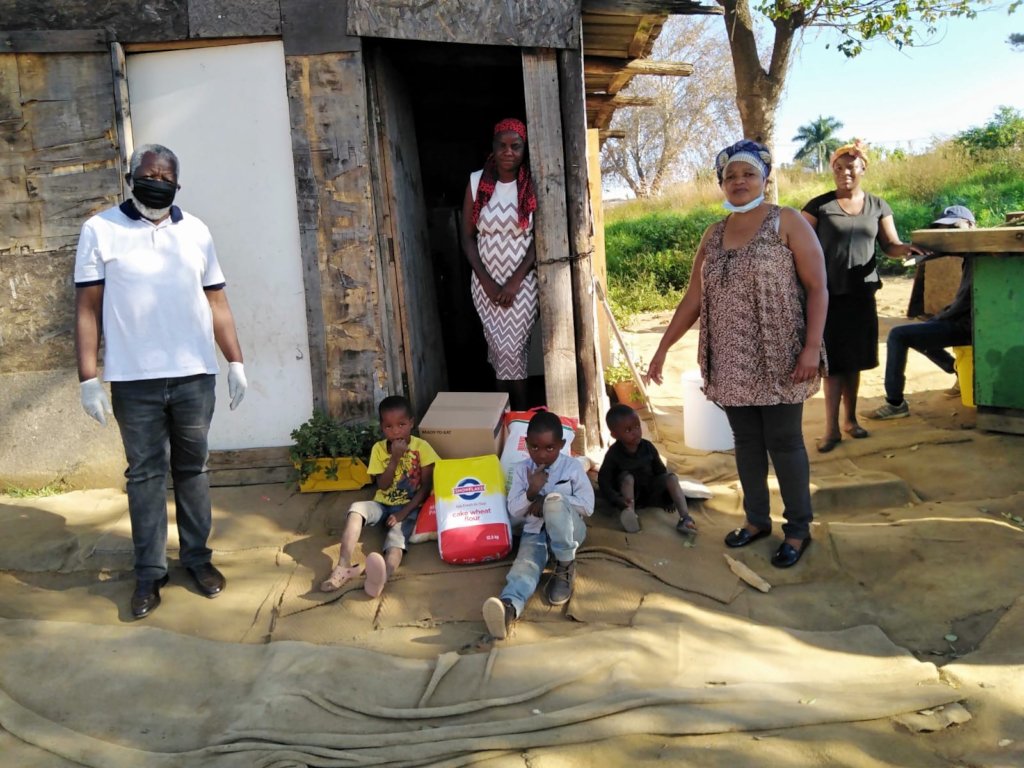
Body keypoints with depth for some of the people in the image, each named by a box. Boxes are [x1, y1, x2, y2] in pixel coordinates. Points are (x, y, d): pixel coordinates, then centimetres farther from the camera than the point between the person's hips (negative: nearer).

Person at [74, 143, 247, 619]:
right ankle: (149, 571, 14)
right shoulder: (100, 230, 0)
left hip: (194, 376, 2)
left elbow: (217, 302, 10)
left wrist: (236, 362, 4)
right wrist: (88, 378, -7)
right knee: (144, 474, 6)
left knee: (192, 468, 10)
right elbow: (87, 308, -2)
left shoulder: (196, 232, 8)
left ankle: (197, 556, 22)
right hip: (134, 381, -2)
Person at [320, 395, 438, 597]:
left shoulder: (422, 447, -6)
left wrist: (404, 512, -18)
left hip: (409, 507, -4)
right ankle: (344, 566, -39)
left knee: (397, 533, -35)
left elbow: (426, 487, -8)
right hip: (383, 505, 4)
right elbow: (382, 486, -5)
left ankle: (383, 575, -67)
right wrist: (395, 458, -18)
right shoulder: (379, 448, 1)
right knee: (356, 509, -28)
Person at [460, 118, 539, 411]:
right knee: (499, 349, 5)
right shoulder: (476, 182, 0)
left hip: (522, 281, -2)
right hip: (486, 281, 2)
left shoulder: (532, 185, -4)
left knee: (513, 349, -4)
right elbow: (467, 237, 1)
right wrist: (487, 281, -8)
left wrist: (515, 281, -12)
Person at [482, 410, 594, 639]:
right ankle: (508, 606, -66)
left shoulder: (573, 467, -2)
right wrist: (531, 493, -18)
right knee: (526, 564, -33)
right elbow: (514, 513, 2)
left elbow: (587, 506, -6)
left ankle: (565, 567, -22)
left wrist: (549, 502, -13)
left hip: (567, 529, -1)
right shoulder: (521, 470, 4)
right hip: (534, 531, 2)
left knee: (554, 500, -35)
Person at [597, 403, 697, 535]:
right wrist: (617, 500, -35)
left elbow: (660, 471, 0)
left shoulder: (648, 447, -9)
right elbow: (603, 480, -21)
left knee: (671, 477, -19)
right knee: (627, 477, -31)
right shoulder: (613, 454, -19)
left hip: (650, 491, 3)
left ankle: (685, 518, -33)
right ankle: (630, 514, -45)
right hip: (628, 495, -3)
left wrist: (670, 498, -6)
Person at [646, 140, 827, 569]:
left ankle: (798, 529, 16)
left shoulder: (787, 223, -5)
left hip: (778, 359, -5)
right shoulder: (712, 236, 10)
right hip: (731, 362, 5)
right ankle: (756, 519, 28)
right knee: (746, 441, 13)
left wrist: (812, 347, -18)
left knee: (783, 442, 1)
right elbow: (693, 300, 12)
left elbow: (817, 287, -9)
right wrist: (663, 348, 9)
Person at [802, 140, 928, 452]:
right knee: (833, 361, -4)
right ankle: (832, 429, -1)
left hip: (862, 293, 3)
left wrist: (904, 248, -17)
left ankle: (850, 419, 25)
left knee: (854, 359, 11)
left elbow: (890, 245, 6)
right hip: (829, 294, -3)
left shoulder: (877, 206, 8)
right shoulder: (818, 206, -2)